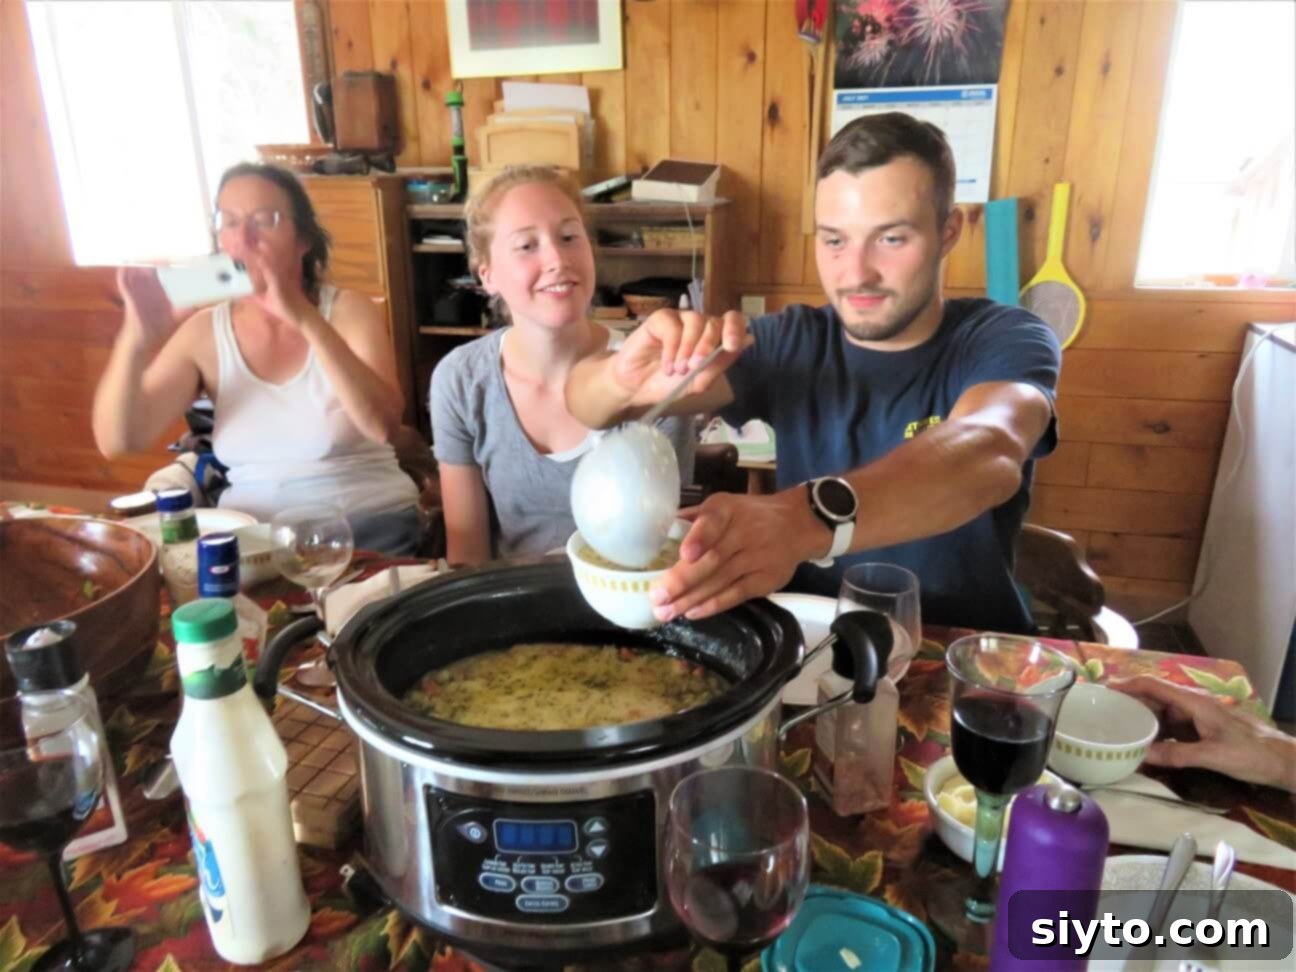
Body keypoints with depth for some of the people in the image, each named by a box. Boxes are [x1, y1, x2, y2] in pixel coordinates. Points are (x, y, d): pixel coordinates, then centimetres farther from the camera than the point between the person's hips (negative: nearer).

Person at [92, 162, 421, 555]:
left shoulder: (349, 311, -3)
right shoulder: (205, 332, 4)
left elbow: (384, 425, -20)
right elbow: (116, 441, -5)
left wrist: (305, 319, -28)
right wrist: (137, 336, -20)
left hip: (369, 526, -2)